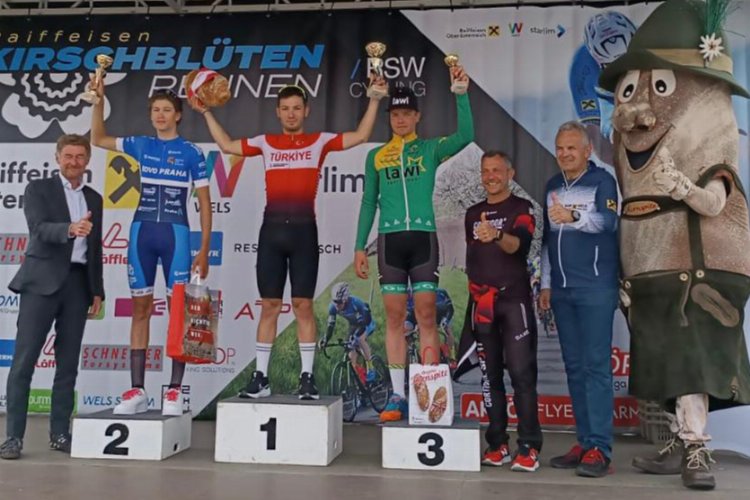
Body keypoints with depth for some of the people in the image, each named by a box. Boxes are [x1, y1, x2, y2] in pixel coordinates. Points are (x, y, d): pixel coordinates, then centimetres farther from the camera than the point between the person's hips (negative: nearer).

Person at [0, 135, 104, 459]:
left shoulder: (94, 198, 16)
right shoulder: (38, 189, 4)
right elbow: (39, 229, -14)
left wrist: (97, 292, 13)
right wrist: (70, 229, -34)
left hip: (78, 283, 4)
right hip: (42, 281, -4)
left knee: (68, 362, 6)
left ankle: (60, 433, 13)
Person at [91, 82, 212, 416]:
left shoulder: (192, 153, 2)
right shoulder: (140, 145, 12)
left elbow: (204, 202, 2)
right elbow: (97, 139, 18)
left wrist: (204, 249, -4)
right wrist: (99, 100, 5)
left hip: (175, 233, -3)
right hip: (142, 232, 3)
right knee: (141, 308, 4)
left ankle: (174, 391, 4)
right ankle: (137, 390, 9)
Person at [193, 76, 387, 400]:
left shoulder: (319, 141, 8)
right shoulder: (266, 142, 13)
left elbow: (361, 136, 4)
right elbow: (226, 145, 21)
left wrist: (374, 100, -1)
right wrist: (206, 113, 20)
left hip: (303, 229, -2)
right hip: (272, 229, 2)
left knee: (303, 304, 0)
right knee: (269, 305, 6)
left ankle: (307, 377, 8)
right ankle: (261, 377, 13)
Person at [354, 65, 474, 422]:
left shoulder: (431, 148, 9)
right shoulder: (376, 156, 13)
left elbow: (466, 136, -10)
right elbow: (368, 203, 12)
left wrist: (461, 94, -17)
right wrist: (360, 247, 6)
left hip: (423, 237, -1)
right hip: (390, 238, 2)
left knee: (426, 316, -2)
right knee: (395, 317, 2)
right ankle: (397, 396, 9)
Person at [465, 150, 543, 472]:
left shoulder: (522, 208, -1)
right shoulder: (473, 213, 16)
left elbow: (520, 243, -20)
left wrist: (497, 235, -40)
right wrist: (475, 290, 15)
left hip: (514, 298, -5)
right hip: (482, 302, 5)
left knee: (522, 373, -9)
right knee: (490, 375, 7)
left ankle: (529, 448, -4)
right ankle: (498, 444, 15)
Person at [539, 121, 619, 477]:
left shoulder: (602, 181, -2)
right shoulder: (552, 187, 16)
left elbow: (607, 221, -21)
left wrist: (572, 216, -40)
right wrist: (545, 284, 17)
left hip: (595, 287, -6)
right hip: (561, 289, 6)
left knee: (596, 365, -7)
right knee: (574, 366, 9)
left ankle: (599, 448, -3)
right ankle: (584, 442, 16)